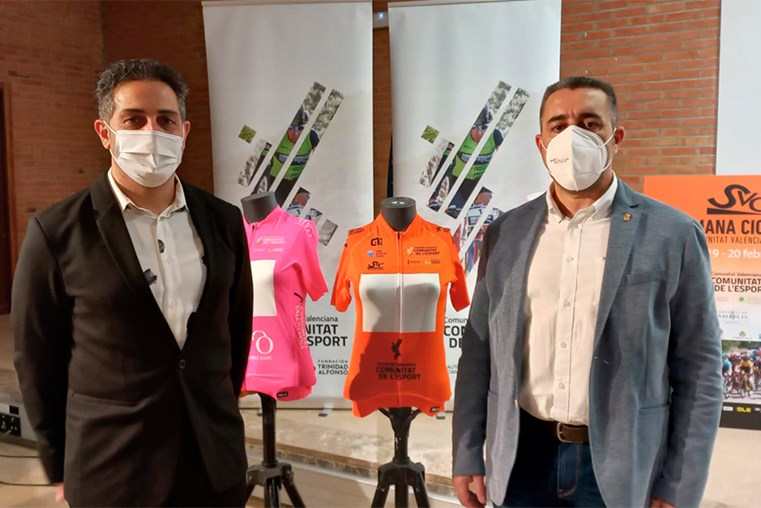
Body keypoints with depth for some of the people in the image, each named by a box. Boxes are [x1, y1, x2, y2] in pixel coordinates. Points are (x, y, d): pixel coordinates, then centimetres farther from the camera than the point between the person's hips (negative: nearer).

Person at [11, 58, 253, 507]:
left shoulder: (223, 221, 0)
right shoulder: (57, 232, -9)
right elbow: (37, 359, -2)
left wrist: (219, 415, 14)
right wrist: (60, 468, 5)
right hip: (112, 470, -2)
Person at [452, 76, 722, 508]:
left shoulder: (673, 235, -6)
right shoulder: (506, 234, 2)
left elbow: (698, 370, -4)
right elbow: (479, 351, 6)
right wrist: (468, 455, 4)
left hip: (621, 466, -2)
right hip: (524, 459, 3)